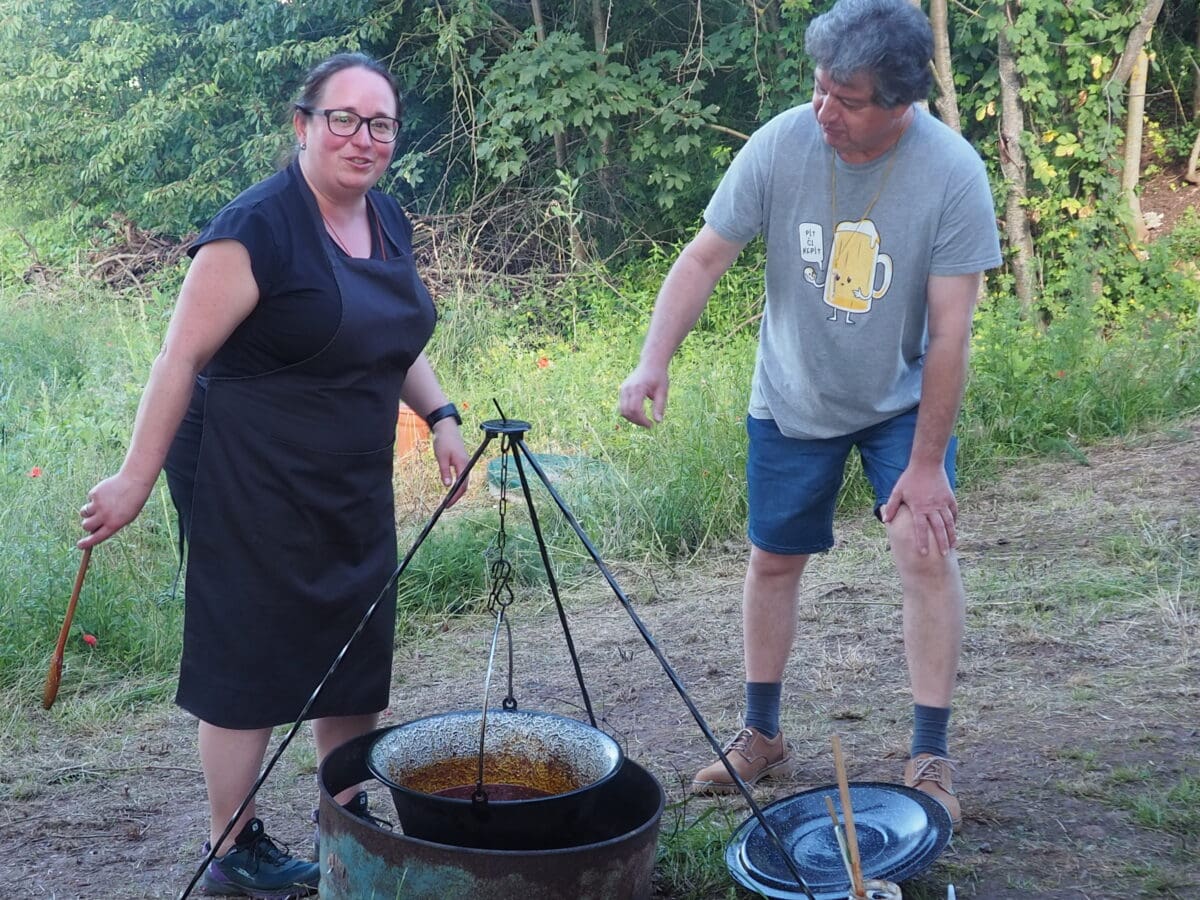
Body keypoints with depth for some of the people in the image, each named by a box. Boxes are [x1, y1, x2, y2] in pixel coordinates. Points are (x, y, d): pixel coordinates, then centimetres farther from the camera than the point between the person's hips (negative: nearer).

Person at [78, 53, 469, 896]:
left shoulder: (389, 224, 7)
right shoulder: (257, 230, -17)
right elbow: (181, 359, -16)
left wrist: (440, 415, 7)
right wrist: (135, 480, -16)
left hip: (355, 486, 8)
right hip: (252, 485, -8)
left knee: (358, 655, 15)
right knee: (250, 666, 2)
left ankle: (349, 818, 32)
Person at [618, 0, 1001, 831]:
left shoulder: (952, 172, -24)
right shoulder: (781, 145, -19)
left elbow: (950, 332, -21)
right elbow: (704, 259, -13)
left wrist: (927, 464, -19)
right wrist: (655, 361, -29)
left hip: (902, 398, -2)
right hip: (792, 399, 2)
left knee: (926, 545, -16)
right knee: (773, 560, 10)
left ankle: (931, 759, -2)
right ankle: (762, 736, 29)